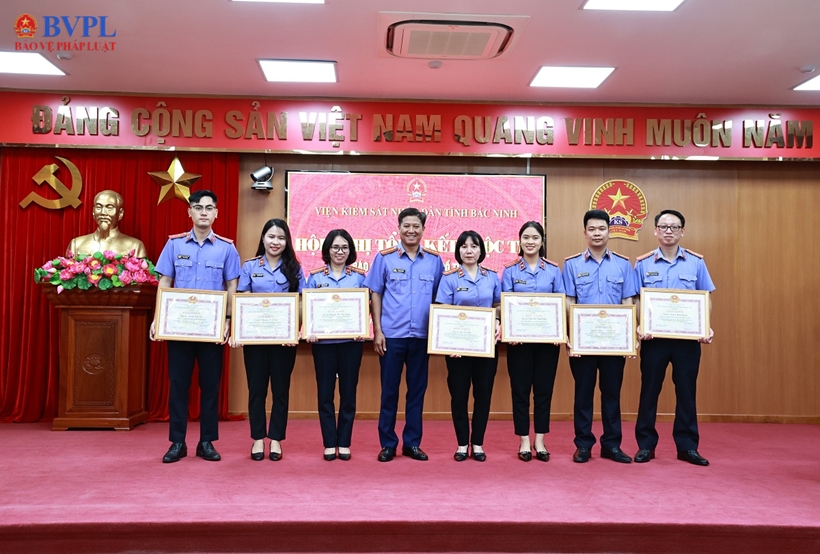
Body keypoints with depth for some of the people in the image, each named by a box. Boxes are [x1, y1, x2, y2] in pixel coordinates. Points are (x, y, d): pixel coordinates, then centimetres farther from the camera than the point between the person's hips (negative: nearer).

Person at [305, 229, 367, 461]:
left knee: (348, 392, 5)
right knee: (325, 392, 3)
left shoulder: (359, 276, 5)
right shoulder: (315, 276, 5)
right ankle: (329, 443, 13)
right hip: (323, 341, 0)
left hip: (351, 340, 0)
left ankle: (344, 442, 16)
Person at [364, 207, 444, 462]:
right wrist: (377, 330, -5)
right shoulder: (384, 257, 0)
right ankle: (388, 443, 18)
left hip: (422, 335, 2)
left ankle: (412, 442, 21)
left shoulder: (434, 260, 5)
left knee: (417, 390, 9)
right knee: (389, 390, 6)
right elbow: (375, 295, 1)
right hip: (391, 335, -2)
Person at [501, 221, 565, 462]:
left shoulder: (553, 270, 6)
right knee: (520, 390, 4)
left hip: (547, 338, 1)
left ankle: (540, 442, 18)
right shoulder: (510, 270, 2)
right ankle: (524, 442, 15)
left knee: (544, 389, 7)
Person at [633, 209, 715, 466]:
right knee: (649, 391, 6)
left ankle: (687, 446, 20)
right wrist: (639, 326, -13)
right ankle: (645, 445, 17)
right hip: (653, 337, -1)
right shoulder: (643, 263, 2)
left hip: (688, 337, 1)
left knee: (686, 392, 8)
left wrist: (706, 327, -8)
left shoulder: (696, 262, 4)